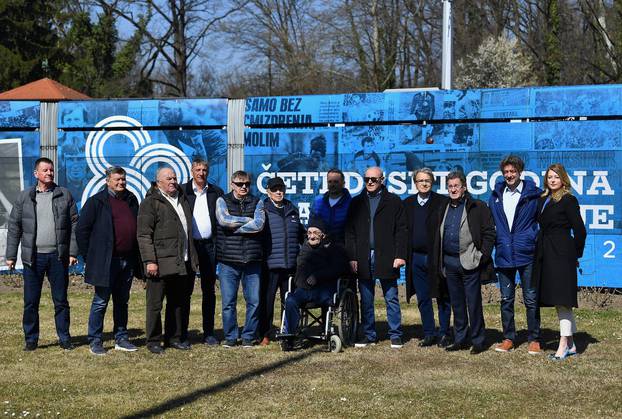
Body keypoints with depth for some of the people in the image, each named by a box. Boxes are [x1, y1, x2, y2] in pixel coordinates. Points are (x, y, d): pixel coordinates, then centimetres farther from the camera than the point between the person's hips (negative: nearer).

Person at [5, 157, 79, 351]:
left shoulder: (65, 195, 5)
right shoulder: (24, 197, 6)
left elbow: (74, 224, 4)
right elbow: (14, 227, 6)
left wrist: (73, 252, -3)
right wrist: (11, 256, 1)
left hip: (58, 256, 0)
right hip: (33, 257, 0)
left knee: (61, 300, 6)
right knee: (31, 302, 4)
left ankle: (64, 338, 15)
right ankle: (31, 340, 14)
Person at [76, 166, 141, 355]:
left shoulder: (131, 200, 13)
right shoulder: (97, 201, -4)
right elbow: (82, 230, -4)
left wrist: (135, 256, 15)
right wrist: (88, 257, -5)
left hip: (127, 261, 6)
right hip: (106, 262, -6)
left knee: (122, 301, 13)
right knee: (100, 302, -1)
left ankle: (121, 339, 21)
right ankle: (95, 342, 5)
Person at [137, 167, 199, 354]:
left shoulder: (183, 199, 19)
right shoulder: (150, 203, -4)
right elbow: (144, 235, -10)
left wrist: (193, 258, 19)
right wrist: (150, 261, -17)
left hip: (183, 264, 7)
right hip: (160, 264, -7)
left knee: (180, 303, 12)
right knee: (155, 305, 0)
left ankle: (175, 338, 22)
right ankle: (153, 341, 8)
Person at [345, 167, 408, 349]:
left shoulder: (393, 201, 4)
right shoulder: (356, 203, 11)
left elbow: (401, 230, -1)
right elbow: (350, 232, 7)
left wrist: (400, 255, -9)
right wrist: (352, 257, -1)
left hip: (386, 258, -3)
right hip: (363, 259, 3)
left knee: (391, 299, 2)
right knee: (366, 300, 8)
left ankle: (395, 335, 8)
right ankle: (368, 335, 16)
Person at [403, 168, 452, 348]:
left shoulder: (442, 202, -1)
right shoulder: (408, 203, 10)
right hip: (416, 258, 4)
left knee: (442, 298, 3)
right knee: (423, 299, 8)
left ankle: (444, 333, 13)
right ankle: (429, 334, 16)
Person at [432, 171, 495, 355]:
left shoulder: (478, 207, -2)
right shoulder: (444, 209, 15)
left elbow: (489, 233, -5)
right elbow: (438, 235, 18)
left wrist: (482, 256, -11)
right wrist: (438, 262, 10)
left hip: (469, 262, -6)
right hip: (449, 262, 6)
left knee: (473, 303, -3)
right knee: (456, 303, 11)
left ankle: (478, 341, 5)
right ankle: (460, 340, 19)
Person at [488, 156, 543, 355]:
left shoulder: (533, 193, -4)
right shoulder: (496, 195, 8)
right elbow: (490, 223, 15)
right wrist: (493, 244, 9)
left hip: (527, 254, -4)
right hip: (504, 255, 4)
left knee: (531, 299, 3)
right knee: (506, 299, 10)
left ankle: (534, 339, 12)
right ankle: (508, 338, 19)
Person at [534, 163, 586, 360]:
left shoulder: (568, 200, -7)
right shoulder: (543, 199, 14)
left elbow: (579, 230, -7)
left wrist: (576, 254, 1)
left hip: (561, 254, -8)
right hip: (545, 254, 8)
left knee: (562, 299, -7)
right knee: (557, 300, 9)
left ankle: (564, 344, -4)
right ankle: (570, 344, 16)